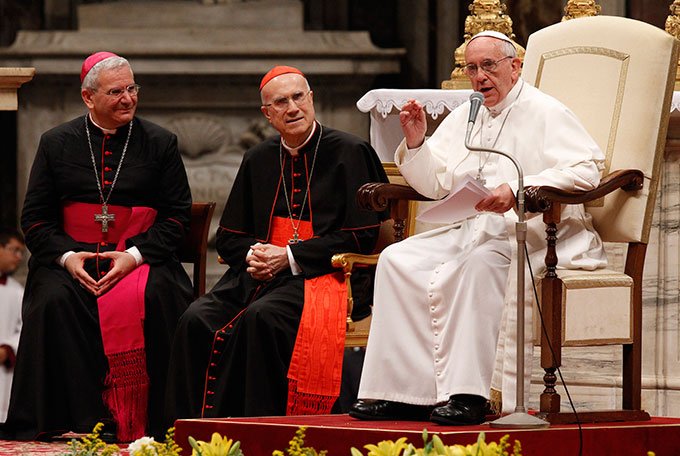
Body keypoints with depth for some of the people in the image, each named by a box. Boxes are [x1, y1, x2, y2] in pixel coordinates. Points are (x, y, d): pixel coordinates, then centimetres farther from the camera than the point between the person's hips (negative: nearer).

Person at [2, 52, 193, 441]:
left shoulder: (160, 143, 10)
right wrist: (66, 256, -10)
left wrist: (134, 256, -11)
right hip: (72, 257, 1)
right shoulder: (57, 143, 12)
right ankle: (83, 420, -28)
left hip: (142, 258, -1)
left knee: (149, 297, -34)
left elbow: (177, 215, 5)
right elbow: (35, 218, 10)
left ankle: (137, 422, -27)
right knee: (55, 301, -32)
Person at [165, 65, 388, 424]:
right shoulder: (258, 160, 18)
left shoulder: (349, 153, 1)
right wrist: (252, 255, -2)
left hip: (322, 275, -5)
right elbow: (228, 236, 23)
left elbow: (360, 237, -5)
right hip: (262, 272, 5)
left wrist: (290, 256, -11)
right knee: (197, 320, -23)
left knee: (262, 316, -36)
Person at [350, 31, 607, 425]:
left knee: (480, 263, -37)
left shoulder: (544, 112, -2)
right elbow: (435, 183, 20)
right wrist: (416, 142, 0)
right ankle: (408, 392, -17)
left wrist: (517, 190, -26)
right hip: (474, 229, 7)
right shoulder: (464, 118, 21)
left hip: (534, 233, -7)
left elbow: (586, 170, -16)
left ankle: (469, 394, -38)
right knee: (399, 261, -13)